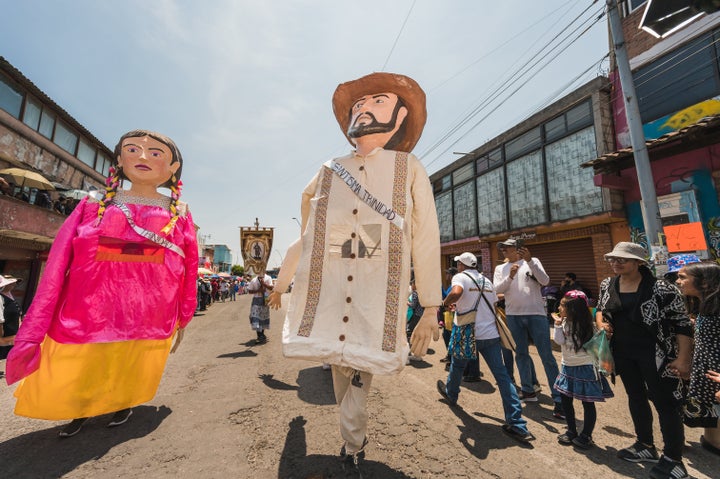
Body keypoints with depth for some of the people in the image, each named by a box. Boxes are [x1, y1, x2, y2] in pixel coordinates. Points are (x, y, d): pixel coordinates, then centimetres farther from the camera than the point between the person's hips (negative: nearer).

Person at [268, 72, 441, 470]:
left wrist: (431, 308, -1)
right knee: (340, 365, 11)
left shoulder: (409, 168, 7)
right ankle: (354, 441, 38)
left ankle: (352, 444, 28)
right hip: (326, 294, 3)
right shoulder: (328, 173, 12)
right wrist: (280, 283, 26)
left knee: (361, 368, 2)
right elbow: (305, 239, 19)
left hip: (378, 301, -2)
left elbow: (425, 242, 2)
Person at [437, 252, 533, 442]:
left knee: (457, 364, 22)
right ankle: (517, 425, 2)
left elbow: (456, 293, -29)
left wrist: (446, 302, -9)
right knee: (502, 376, 4)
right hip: (491, 333, 4)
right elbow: (493, 306, 19)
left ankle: (451, 394, 45)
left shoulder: (460, 277, -6)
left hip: (468, 334, -4)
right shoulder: (487, 281, 14)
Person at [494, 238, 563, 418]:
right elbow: (497, 289, -4)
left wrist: (529, 260, -19)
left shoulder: (532, 262, 5)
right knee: (521, 354, 12)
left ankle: (558, 399, 5)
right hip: (513, 315, 3)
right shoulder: (500, 268, 9)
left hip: (536, 314, -3)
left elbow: (545, 281, -9)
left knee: (547, 356, -2)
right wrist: (510, 276, -19)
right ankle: (528, 390, 26)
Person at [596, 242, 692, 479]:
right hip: (622, 352, 6)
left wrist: (683, 359, -14)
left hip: (655, 354, -5)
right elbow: (600, 308, 16)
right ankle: (645, 446, 38)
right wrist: (601, 322, -5)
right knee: (636, 397, 19)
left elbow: (682, 324, -12)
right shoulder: (607, 285, 0)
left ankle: (673, 460, 24)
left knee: (665, 404, 5)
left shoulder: (661, 288, -16)